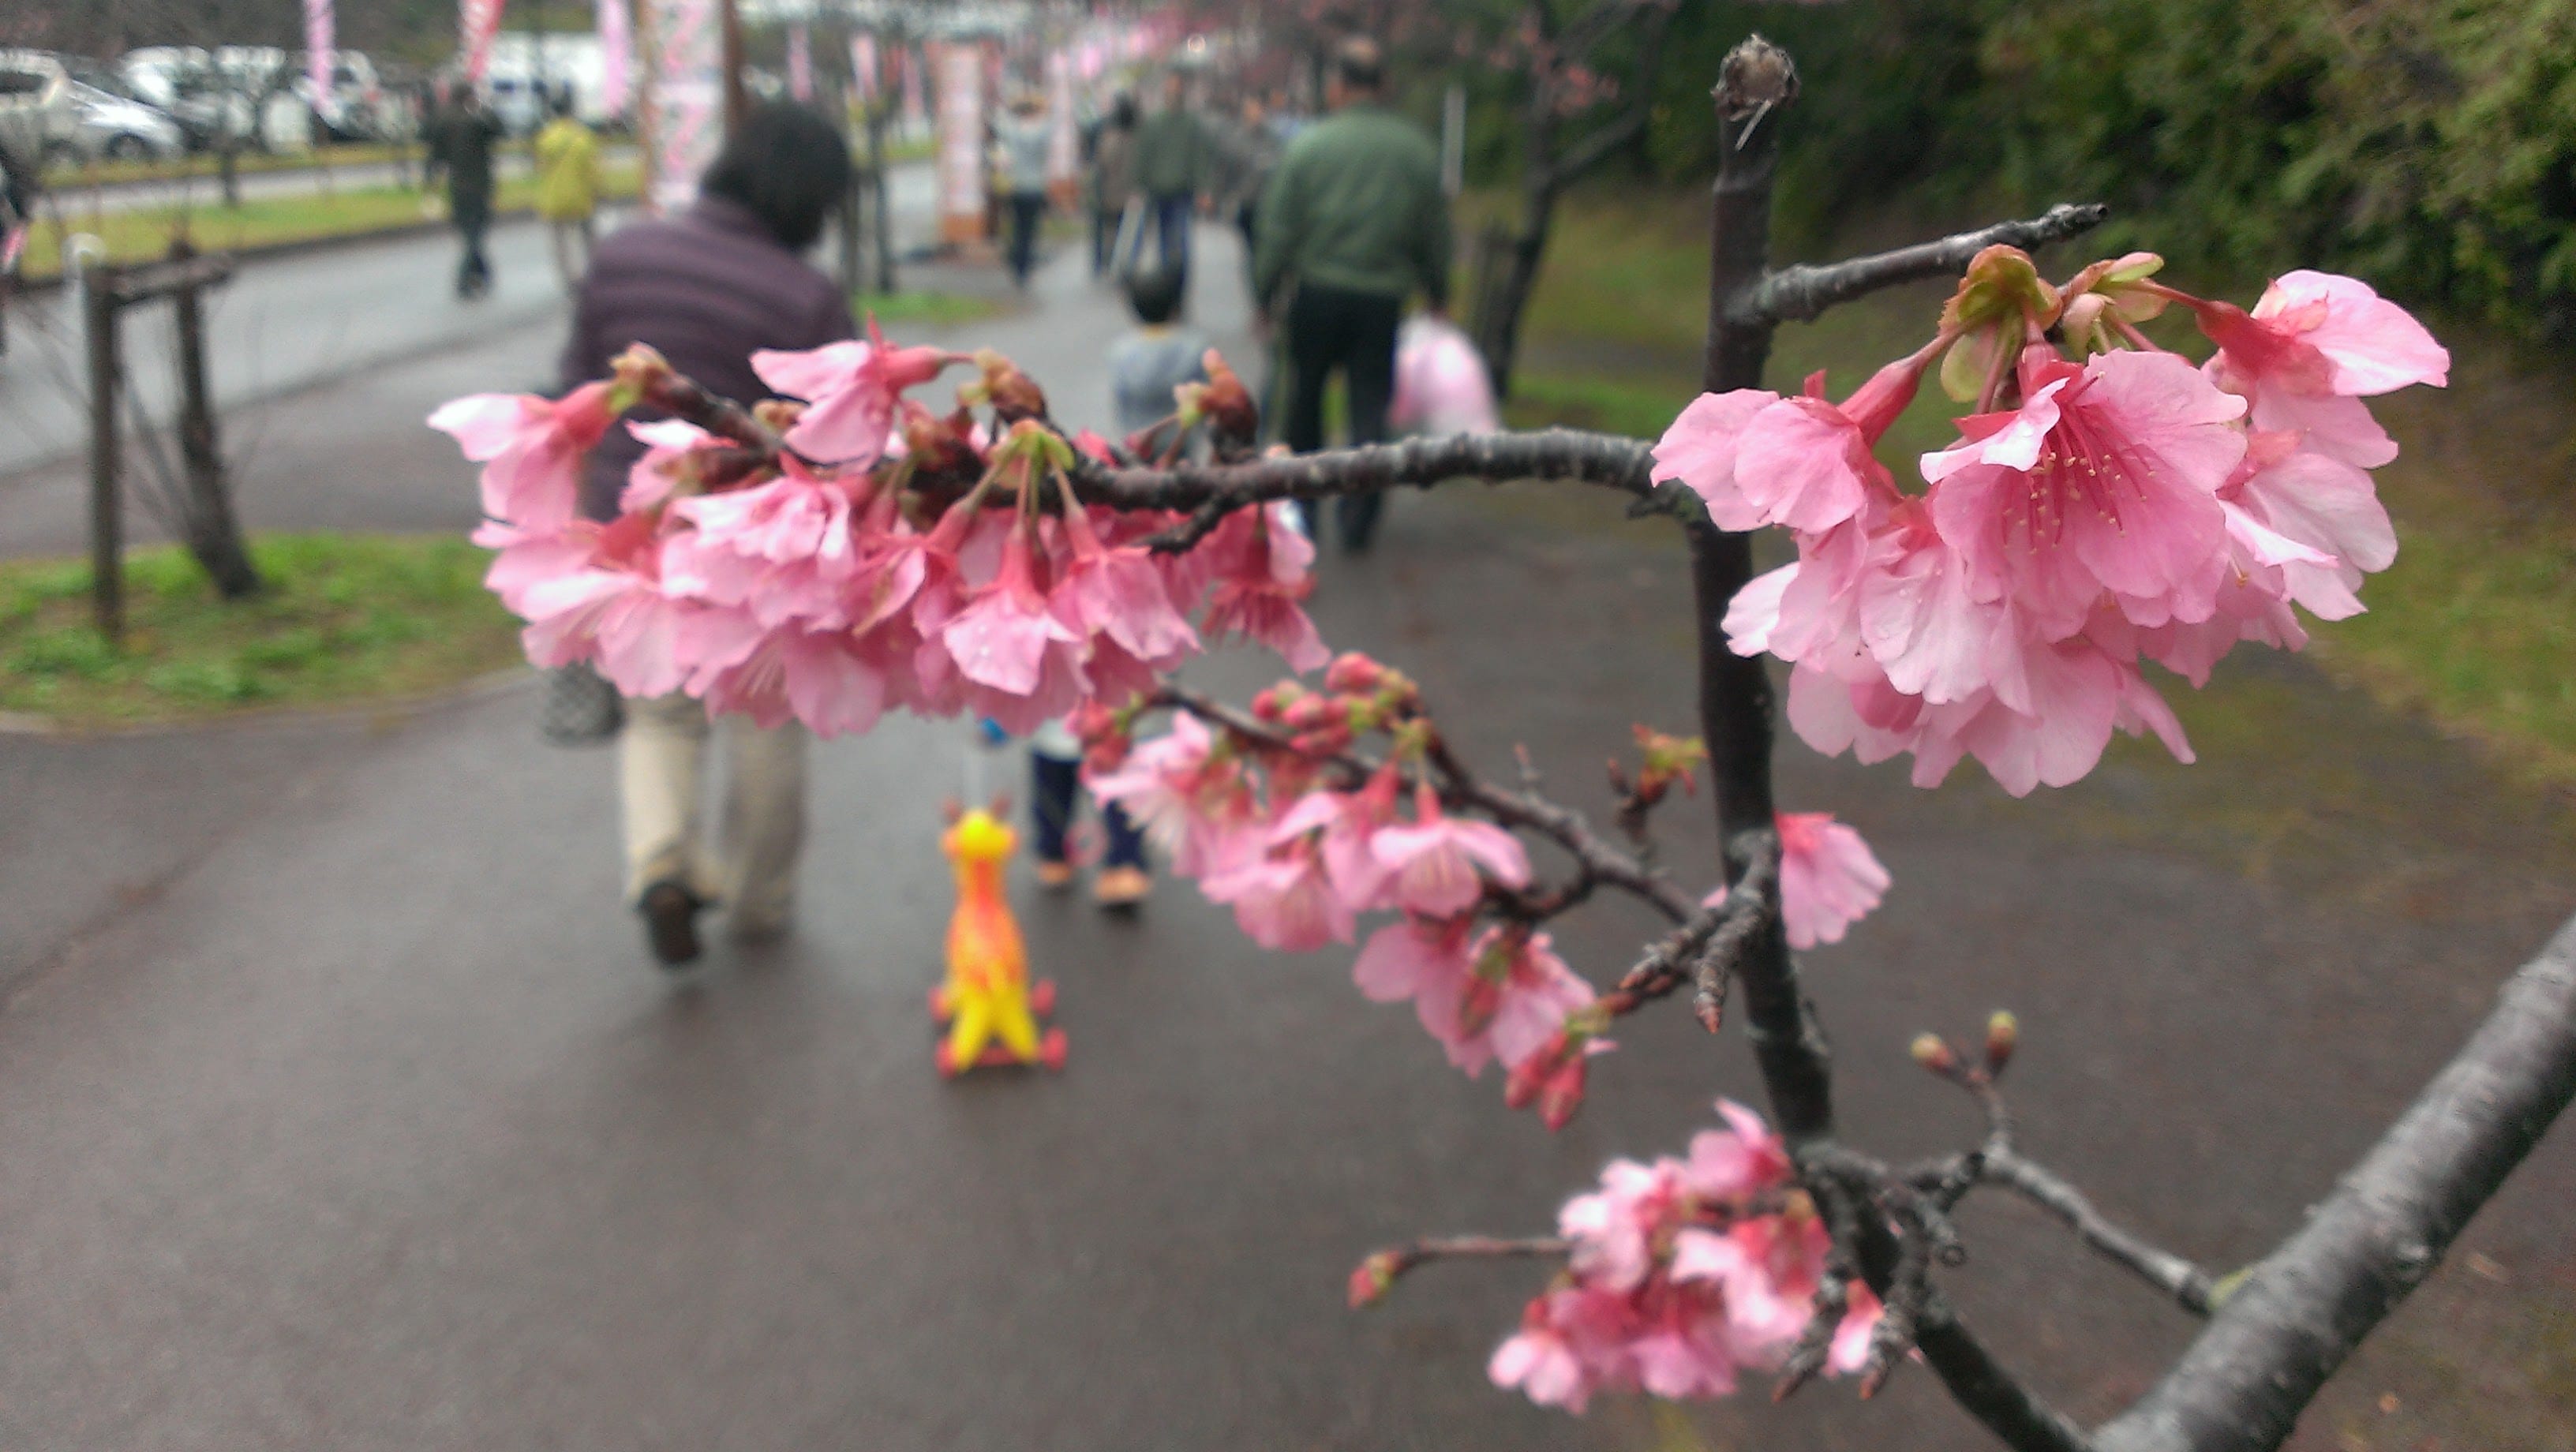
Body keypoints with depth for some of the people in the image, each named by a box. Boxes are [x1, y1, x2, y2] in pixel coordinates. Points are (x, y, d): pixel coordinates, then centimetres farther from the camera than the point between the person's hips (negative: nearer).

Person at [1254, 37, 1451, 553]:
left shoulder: (1309, 145, -8)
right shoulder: (1417, 148, -2)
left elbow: (1279, 230, -5)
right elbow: (1435, 230, 5)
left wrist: (1264, 293, 5)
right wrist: (1438, 292, 18)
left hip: (1317, 292, 0)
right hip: (1383, 297, 1)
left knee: (1305, 399, 17)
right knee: (1370, 405, 5)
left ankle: (1302, 506, 27)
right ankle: (1357, 520, 0)